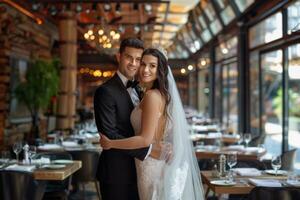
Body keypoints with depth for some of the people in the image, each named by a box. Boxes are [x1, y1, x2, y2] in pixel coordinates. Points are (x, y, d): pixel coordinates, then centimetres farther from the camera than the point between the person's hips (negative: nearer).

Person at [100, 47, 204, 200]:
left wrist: (110, 144, -12)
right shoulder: (162, 94, 10)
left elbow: (146, 139, -21)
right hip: (161, 163, 9)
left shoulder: (152, 95, -18)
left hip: (153, 166, -9)